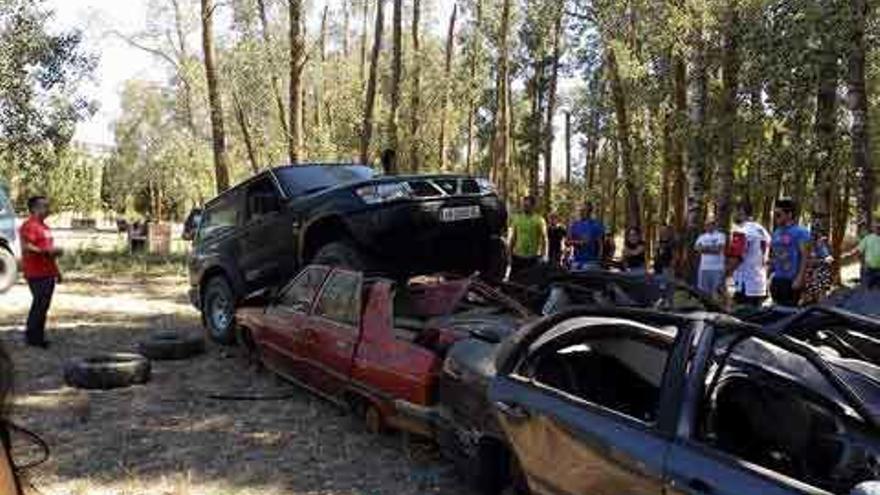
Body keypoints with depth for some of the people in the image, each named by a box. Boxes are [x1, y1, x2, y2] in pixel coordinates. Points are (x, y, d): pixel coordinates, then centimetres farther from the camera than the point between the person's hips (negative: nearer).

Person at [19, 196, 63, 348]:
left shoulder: (44, 226, 20)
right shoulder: (29, 226, -10)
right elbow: (26, 247, -22)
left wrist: (56, 270, 23)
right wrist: (47, 251, -26)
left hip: (48, 273, 9)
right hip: (37, 274, -9)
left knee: (43, 306, 12)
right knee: (40, 305, -8)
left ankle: (37, 337, 19)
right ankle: (32, 337, 1)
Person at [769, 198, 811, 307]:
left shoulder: (800, 232, -7)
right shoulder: (776, 232, 14)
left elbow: (805, 256, -12)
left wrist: (799, 278, -18)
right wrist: (770, 275, 15)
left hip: (792, 280, -7)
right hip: (777, 280, 7)